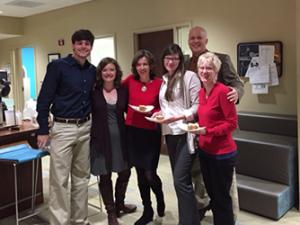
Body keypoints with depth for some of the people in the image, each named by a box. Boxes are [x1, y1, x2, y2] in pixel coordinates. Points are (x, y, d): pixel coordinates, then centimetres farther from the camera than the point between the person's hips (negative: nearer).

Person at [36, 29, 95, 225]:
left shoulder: (92, 71, 9)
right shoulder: (57, 66, -8)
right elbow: (44, 98, -9)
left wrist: (95, 124, 13)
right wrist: (43, 130, -11)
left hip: (85, 128, 6)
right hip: (63, 128, -5)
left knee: (82, 177, 13)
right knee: (59, 180, -1)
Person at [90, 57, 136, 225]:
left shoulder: (123, 90, 3)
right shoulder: (94, 91, -5)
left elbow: (129, 111, 9)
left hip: (120, 137, 3)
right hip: (101, 138, -3)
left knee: (125, 172, 14)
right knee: (105, 176, 6)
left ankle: (119, 204, 39)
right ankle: (111, 212, 26)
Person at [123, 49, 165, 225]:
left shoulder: (159, 83, -9)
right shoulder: (130, 80, -1)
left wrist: (151, 112, -20)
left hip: (151, 132, -3)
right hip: (133, 131, 3)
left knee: (150, 174, -5)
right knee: (140, 173, 11)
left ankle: (160, 199, 31)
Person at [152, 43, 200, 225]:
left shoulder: (190, 76, -6)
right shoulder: (164, 80, 15)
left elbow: (197, 106, -10)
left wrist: (177, 117, -20)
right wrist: (159, 114, 1)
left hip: (186, 132, -7)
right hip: (170, 133, 7)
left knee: (180, 180, -12)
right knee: (181, 179, 14)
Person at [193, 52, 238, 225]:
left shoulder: (223, 91, -17)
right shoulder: (202, 92, 7)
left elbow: (232, 123, -18)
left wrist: (207, 131, -23)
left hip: (222, 153, -7)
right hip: (205, 150, 8)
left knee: (222, 197, 6)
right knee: (212, 194, 19)